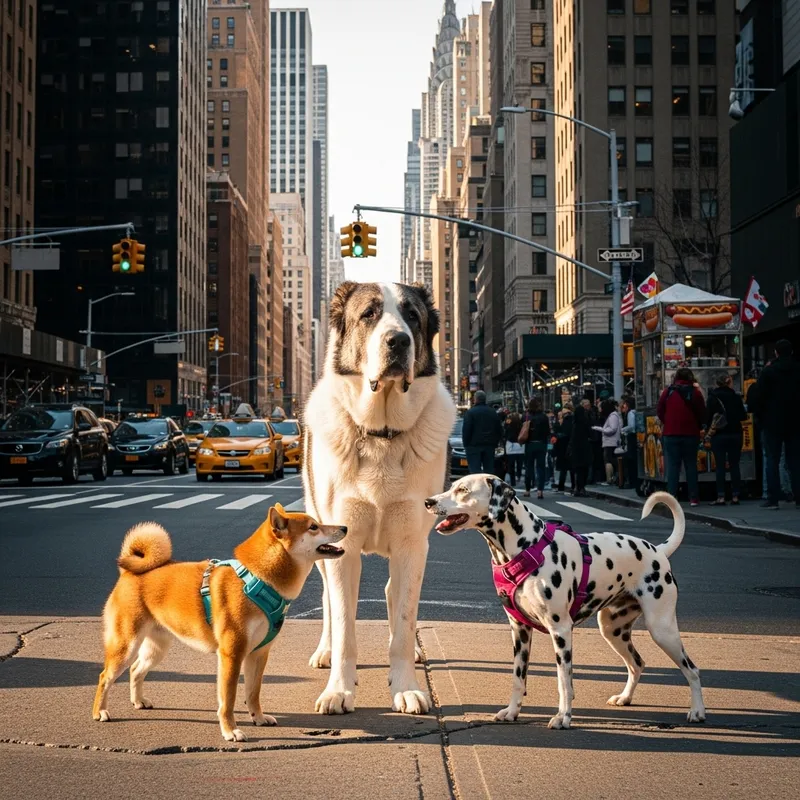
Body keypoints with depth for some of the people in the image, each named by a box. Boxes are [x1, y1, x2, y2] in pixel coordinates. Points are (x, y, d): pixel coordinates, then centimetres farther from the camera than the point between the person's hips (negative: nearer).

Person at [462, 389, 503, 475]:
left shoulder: (470, 412, -8)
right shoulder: (493, 412, 10)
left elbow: (466, 430, -11)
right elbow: (500, 430, 14)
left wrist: (466, 443, -3)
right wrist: (495, 443, 18)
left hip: (474, 446, -5)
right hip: (490, 446, 5)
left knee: (474, 469, -6)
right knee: (489, 469, 9)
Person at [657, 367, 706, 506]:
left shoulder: (668, 392, 0)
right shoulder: (695, 392, -2)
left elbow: (659, 411, 4)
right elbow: (702, 414, -2)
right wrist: (696, 427, 13)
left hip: (671, 434, 0)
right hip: (691, 434, 0)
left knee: (672, 465, 2)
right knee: (691, 465, 6)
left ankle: (671, 496, -6)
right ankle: (693, 498, 3)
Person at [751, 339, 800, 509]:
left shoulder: (767, 372, -5)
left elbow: (760, 398, -7)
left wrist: (762, 418, 4)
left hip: (773, 423, -2)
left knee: (772, 460, 0)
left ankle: (772, 499, -6)